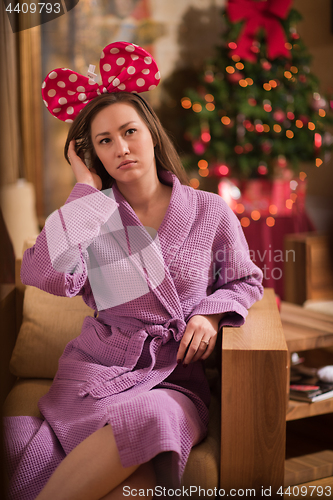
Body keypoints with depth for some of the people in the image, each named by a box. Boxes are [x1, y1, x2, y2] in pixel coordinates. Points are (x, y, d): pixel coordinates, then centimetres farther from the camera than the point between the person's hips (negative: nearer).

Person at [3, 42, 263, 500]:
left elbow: (244, 280, 20)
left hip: (177, 380, 1)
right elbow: (45, 275, -15)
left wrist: (212, 313, -2)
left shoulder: (210, 212, 7)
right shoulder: (94, 216, 5)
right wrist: (86, 189, -6)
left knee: (152, 415, -38)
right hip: (97, 369, -1)